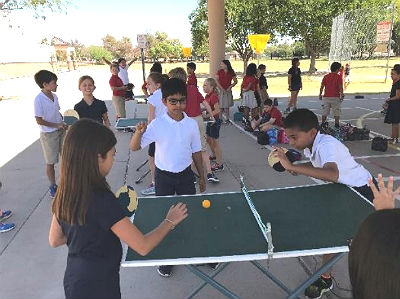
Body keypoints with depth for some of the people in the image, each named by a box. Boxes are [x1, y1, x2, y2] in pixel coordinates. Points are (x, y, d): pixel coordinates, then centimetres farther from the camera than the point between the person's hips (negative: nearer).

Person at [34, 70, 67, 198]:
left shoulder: (54, 96, 2)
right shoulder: (39, 99, -18)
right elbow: (39, 121, -17)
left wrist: (64, 122, -2)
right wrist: (57, 125, -17)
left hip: (61, 131, 6)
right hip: (48, 134, -6)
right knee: (51, 162, 8)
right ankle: (53, 186, 24)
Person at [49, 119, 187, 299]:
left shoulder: (65, 195, -8)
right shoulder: (101, 200, -30)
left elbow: (54, 241, 6)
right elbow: (143, 246, -25)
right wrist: (170, 221, -10)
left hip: (73, 280, 7)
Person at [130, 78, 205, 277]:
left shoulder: (192, 124, -5)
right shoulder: (157, 125, -15)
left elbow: (196, 151, 6)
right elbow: (134, 147, -20)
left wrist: (201, 176, 10)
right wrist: (138, 132, -41)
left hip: (185, 174, 3)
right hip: (164, 177, -2)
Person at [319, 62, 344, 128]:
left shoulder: (326, 76, 6)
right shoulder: (338, 77, -5)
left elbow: (321, 87, 4)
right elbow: (340, 87, -10)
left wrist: (320, 94, 13)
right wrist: (342, 95, -5)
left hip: (326, 97, 3)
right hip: (335, 97, -3)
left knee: (324, 112, 9)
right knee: (336, 112, 6)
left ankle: (323, 124, 12)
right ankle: (336, 124, 6)